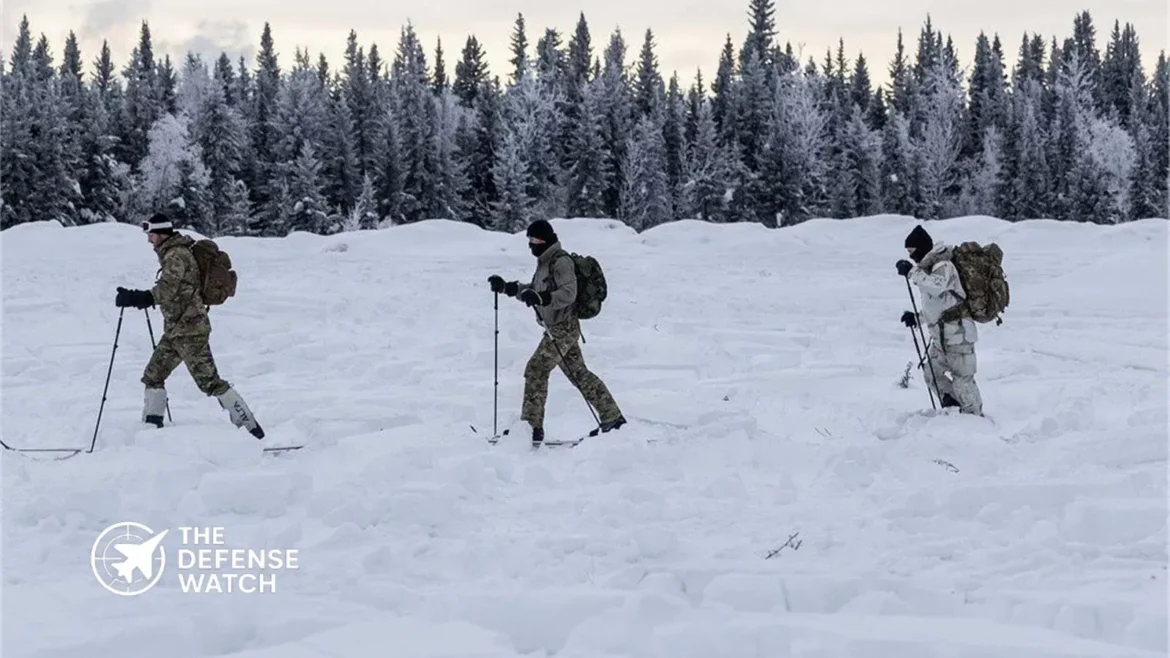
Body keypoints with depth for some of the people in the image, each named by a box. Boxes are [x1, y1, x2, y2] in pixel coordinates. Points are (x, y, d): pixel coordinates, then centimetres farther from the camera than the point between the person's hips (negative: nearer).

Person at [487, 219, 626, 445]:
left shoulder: (560, 262, -14)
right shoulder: (545, 262, 16)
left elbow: (568, 293, -25)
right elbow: (532, 291, 26)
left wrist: (541, 298, -36)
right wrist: (506, 287, 16)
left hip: (563, 327, -10)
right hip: (557, 327, 10)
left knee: (536, 370, -12)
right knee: (578, 373, 13)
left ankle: (532, 426, -12)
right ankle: (613, 417, 18)